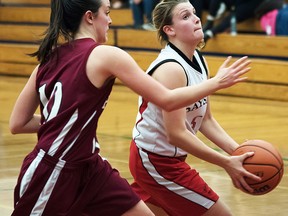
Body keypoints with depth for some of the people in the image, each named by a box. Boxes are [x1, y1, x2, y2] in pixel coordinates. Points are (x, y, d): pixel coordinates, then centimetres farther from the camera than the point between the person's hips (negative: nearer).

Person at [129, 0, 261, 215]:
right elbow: (176, 134, -28)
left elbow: (205, 119, 8)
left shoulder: (199, 61, 3)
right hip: (157, 162, -9)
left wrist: (236, 150, -6)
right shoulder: (170, 69, -25)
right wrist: (226, 163, -26)